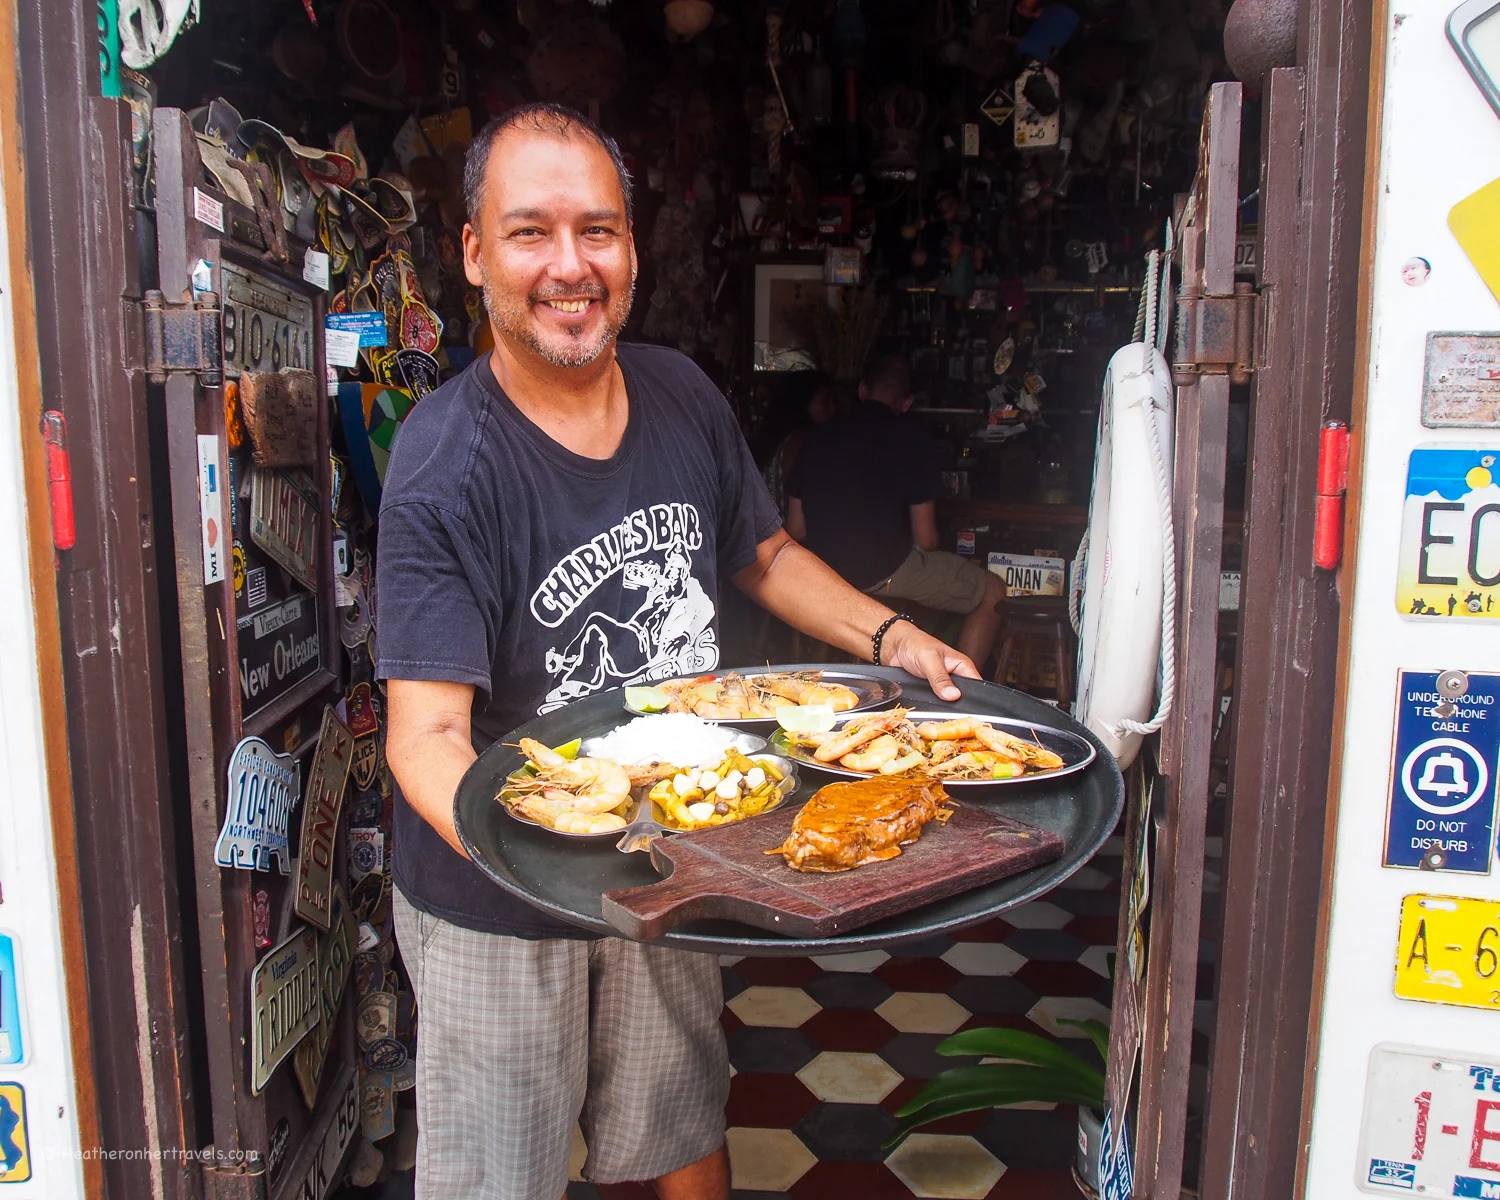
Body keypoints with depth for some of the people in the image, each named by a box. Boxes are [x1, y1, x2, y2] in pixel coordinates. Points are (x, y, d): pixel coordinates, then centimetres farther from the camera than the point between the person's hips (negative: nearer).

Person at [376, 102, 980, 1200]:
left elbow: (764, 555, 10)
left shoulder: (684, 397, -5)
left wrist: (890, 636, -5)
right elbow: (426, 735, -28)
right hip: (496, 902, -4)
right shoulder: (446, 468, -24)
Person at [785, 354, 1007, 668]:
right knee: (992, 592, 12)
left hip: (823, 572, 6)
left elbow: (796, 531, 9)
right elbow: (926, 540, -6)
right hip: (888, 572, -6)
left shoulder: (818, 437, 7)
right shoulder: (912, 439, -5)